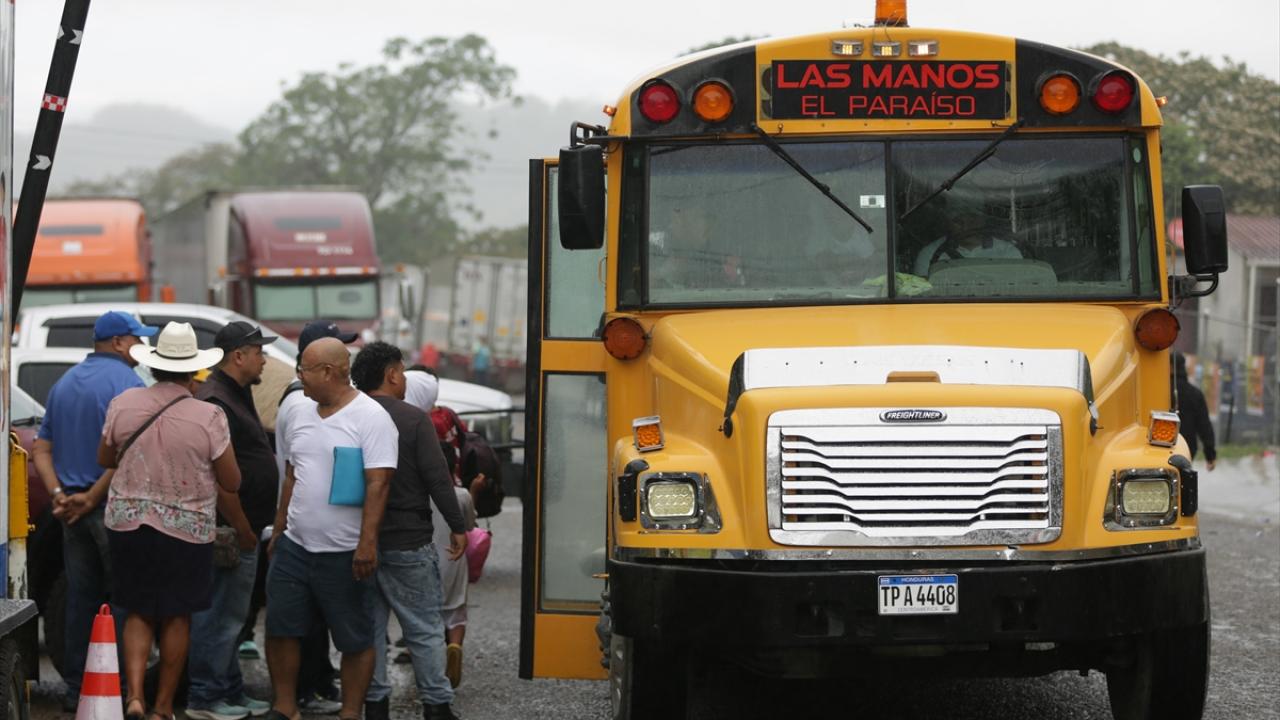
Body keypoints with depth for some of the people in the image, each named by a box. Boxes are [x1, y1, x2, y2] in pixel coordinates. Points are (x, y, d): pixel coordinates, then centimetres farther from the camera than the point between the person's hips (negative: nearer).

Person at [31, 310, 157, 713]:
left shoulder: (65, 384, 15)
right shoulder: (125, 381, -11)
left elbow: (41, 449, 13)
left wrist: (59, 494, 3)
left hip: (75, 510, 7)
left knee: (80, 601, 11)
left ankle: (76, 688, 13)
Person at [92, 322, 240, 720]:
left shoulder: (123, 404, -7)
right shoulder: (209, 417, -15)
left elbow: (105, 459, 9)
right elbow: (232, 482, -7)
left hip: (128, 524, 2)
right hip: (186, 530, -2)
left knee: (138, 613, 14)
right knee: (177, 618, 13)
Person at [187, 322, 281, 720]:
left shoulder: (236, 396, 17)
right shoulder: (216, 402, -17)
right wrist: (243, 529, -20)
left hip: (243, 530, 11)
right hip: (230, 531, -11)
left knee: (229, 616, 16)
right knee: (219, 616, -6)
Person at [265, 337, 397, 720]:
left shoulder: (371, 418, -11)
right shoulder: (300, 417, 11)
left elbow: (377, 484, -17)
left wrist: (367, 544, -23)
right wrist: (279, 531, 18)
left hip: (346, 555, -6)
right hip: (294, 546, 7)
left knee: (355, 640, 2)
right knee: (280, 629, 6)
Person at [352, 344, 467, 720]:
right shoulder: (413, 420, -11)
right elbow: (438, 479, -13)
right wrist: (457, 527, -5)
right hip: (408, 542, -4)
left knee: (369, 626, 11)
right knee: (425, 628, 3)